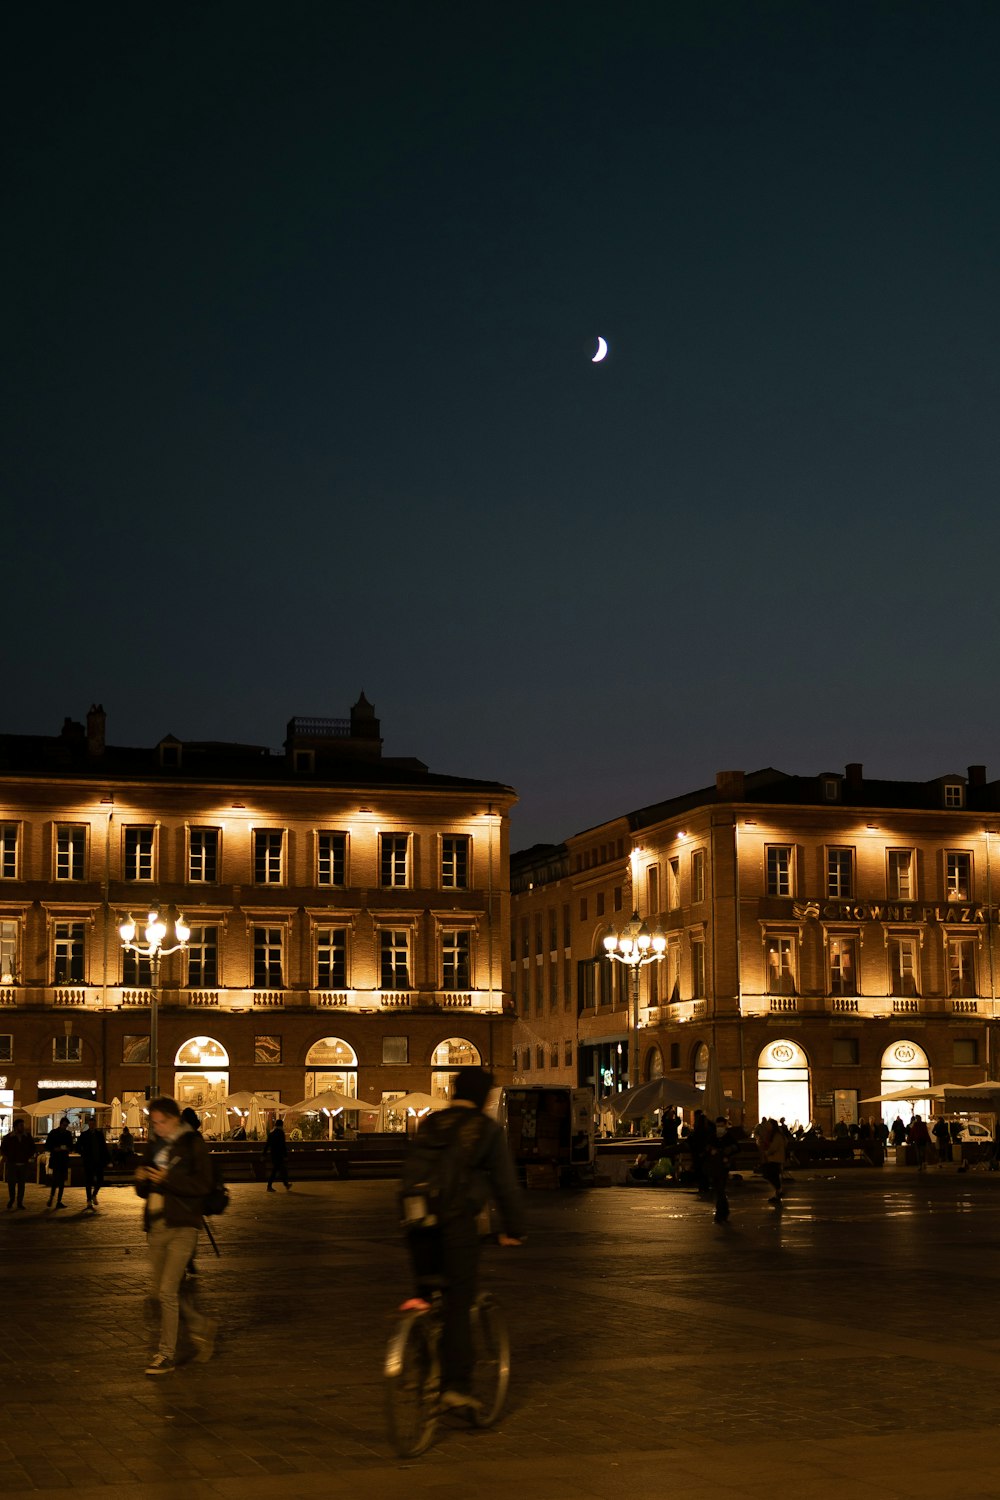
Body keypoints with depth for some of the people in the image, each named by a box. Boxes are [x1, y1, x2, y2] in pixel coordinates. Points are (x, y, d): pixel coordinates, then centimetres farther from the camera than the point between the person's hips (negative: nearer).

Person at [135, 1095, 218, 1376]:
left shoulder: (193, 1145, -4)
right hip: (156, 1226, 7)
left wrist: (167, 1178, -22)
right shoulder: (153, 1146, 13)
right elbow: (144, 1192, 18)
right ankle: (201, 1326, 32)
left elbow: (203, 1184, -14)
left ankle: (167, 1354, -1)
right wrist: (141, 1180, -5)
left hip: (182, 1226, -7)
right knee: (161, 1290, 11)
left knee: (168, 1291, -10)